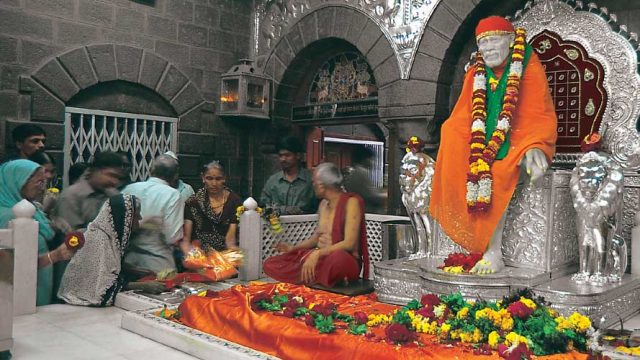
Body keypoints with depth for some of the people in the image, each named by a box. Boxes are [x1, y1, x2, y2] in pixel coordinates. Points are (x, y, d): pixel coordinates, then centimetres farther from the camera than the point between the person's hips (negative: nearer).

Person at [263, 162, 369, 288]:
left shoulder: (351, 202, -11)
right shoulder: (324, 203, 11)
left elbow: (349, 243, -20)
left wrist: (318, 253, -26)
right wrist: (293, 248, 9)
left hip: (344, 260, -7)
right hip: (320, 258, 7)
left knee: (337, 259, -44)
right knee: (270, 264, -4)